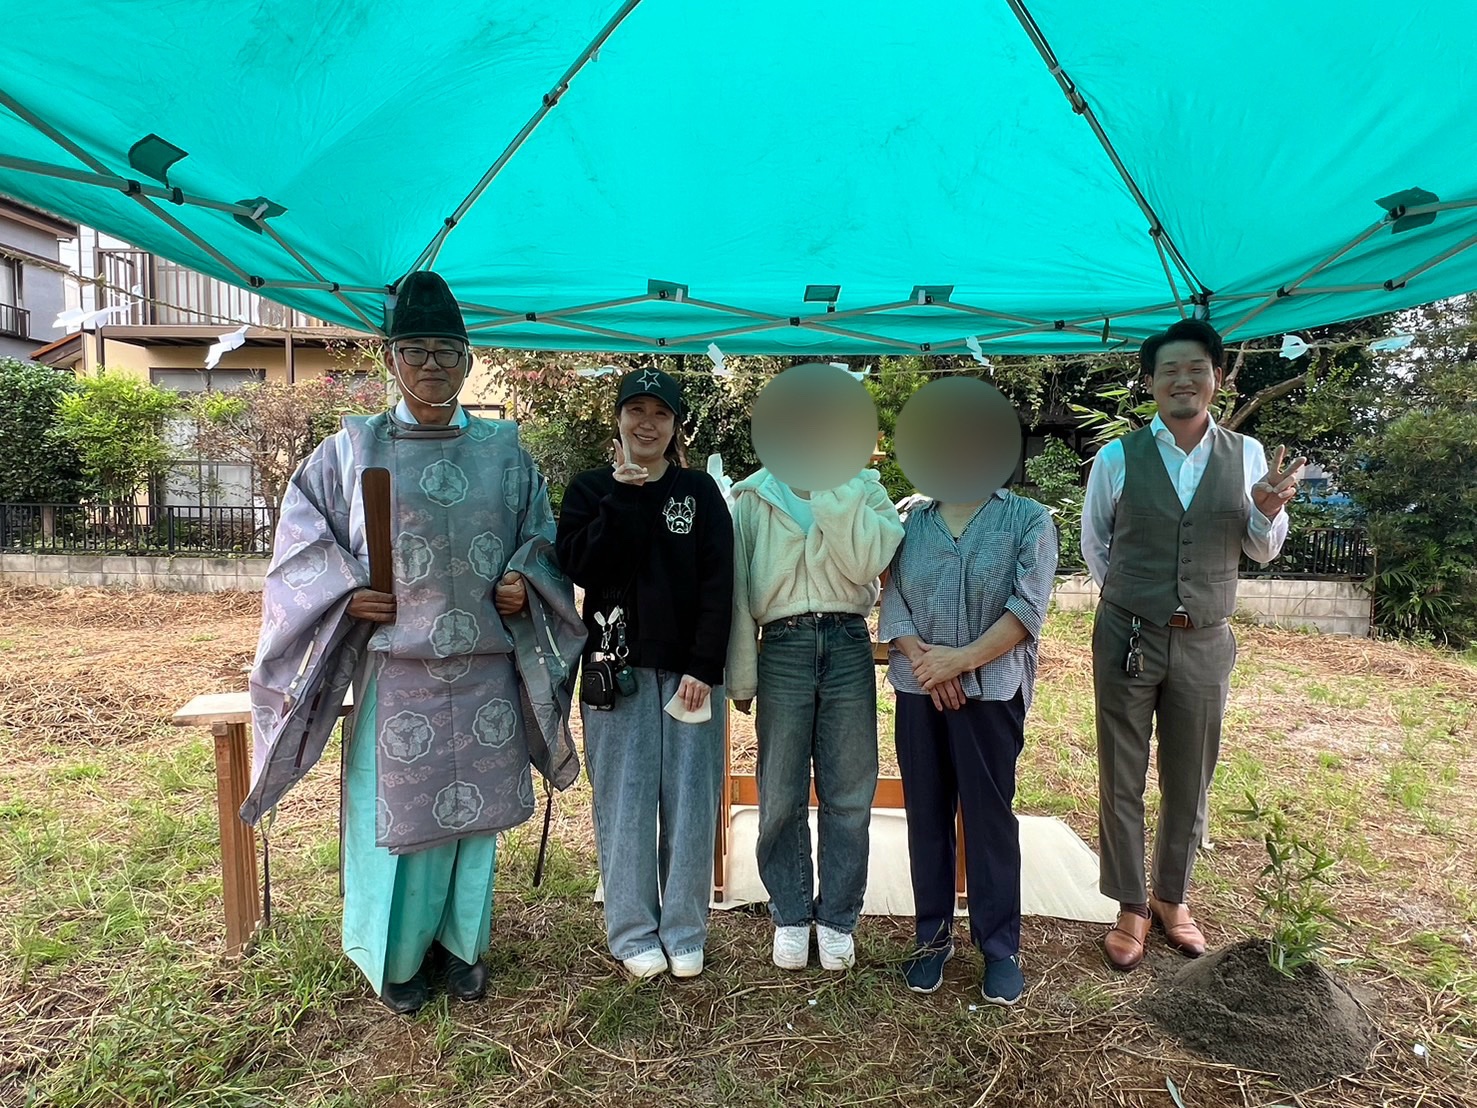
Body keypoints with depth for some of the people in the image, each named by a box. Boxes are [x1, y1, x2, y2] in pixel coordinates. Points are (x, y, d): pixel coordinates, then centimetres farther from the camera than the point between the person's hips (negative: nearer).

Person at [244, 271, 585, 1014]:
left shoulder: (504, 450, 7)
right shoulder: (354, 447, 3)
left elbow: (542, 535, 13)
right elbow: (302, 535, 7)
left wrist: (525, 581, -6)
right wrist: (347, 591, -8)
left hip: (485, 666, 2)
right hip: (396, 666, -1)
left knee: (474, 806, 11)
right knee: (397, 809, 7)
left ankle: (462, 944, 30)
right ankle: (397, 956, 27)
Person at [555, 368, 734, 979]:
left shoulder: (700, 490, 6)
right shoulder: (591, 488, 8)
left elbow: (718, 585, -1)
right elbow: (581, 565, -8)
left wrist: (704, 667, -10)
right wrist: (625, 497, -10)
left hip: (689, 668, 0)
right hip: (617, 665, 0)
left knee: (689, 802, 4)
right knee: (625, 802, 4)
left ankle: (685, 934, 18)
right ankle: (634, 933, 19)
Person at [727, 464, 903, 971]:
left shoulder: (865, 489, 8)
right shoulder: (754, 497, 7)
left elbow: (865, 563, -11)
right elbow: (738, 591, 4)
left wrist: (833, 490, -10)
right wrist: (741, 677, 1)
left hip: (849, 647, 1)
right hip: (783, 648, 0)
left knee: (848, 795, 7)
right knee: (781, 796, 6)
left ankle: (837, 918, 23)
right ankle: (790, 917, 24)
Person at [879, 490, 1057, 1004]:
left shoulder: (1028, 519, 1)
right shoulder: (912, 520, 10)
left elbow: (1028, 607, -8)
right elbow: (893, 599, 3)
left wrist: (963, 659, -15)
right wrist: (922, 657, -13)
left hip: (991, 689, -3)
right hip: (919, 689, 3)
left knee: (989, 816, 3)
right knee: (926, 812, 9)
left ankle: (1000, 948, 18)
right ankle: (933, 935, 24)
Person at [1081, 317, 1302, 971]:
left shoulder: (1247, 455, 1)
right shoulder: (1118, 458, -5)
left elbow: (1262, 551, 8)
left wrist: (1269, 509, -12)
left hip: (1205, 643, 2)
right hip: (1127, 639, -1)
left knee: (1189, 782, 13)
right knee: (1121, 782, 6)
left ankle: (1172, 898, 34)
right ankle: (1131, 909, 24)